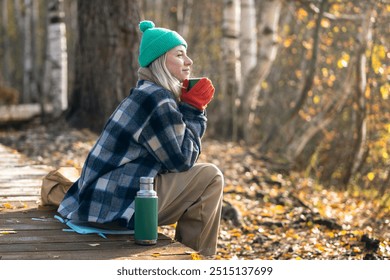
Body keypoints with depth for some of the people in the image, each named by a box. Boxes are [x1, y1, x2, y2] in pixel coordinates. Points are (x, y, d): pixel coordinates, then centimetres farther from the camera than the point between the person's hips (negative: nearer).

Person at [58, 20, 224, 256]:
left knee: (194, 175, 26)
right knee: (210, 178, -9)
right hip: (118, 202, -11)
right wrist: (193, 110, -4)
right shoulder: (157, 100, -15)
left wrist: (191, 108, 8)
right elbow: (181, 160, -13)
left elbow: (177, 157, 17)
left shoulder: (145, 94, 15)